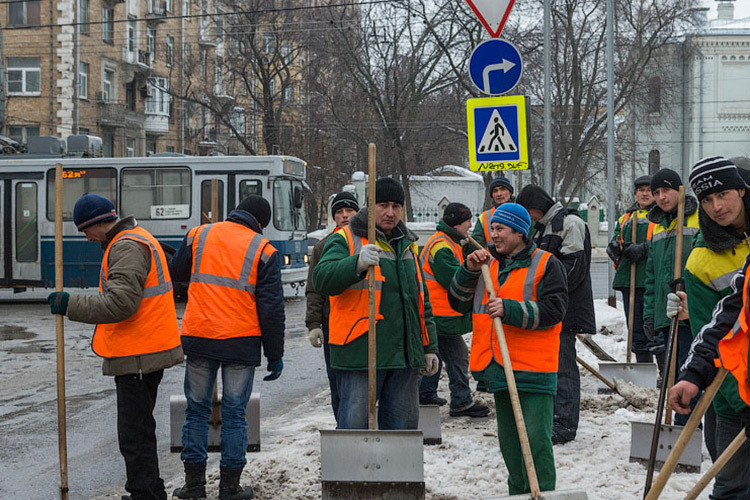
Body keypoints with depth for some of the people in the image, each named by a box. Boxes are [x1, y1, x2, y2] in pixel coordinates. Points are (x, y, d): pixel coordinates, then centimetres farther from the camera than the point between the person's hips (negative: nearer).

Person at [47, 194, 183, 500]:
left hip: (137, 357, -11)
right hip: (150, 350, 11)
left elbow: (121, 303, -27)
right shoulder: (142, 240, 18)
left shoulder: (127, 247, -16)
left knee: (135, 434, -8)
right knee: (139, 428, 20)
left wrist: (70, 305, -22)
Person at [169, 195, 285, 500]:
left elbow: (176, 272, 19)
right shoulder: (263, 250, -2)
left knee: (197, 409, 11)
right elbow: (272, 308, -3)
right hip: (242, 342, -2)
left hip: (198, 337, 2)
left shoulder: (198, 235, 5)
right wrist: (275, 355, 2)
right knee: (234, 412, 6)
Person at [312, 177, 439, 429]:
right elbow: (322, 279, -19)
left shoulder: (408, 245, 18)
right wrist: (357, 264, -36)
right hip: (359, 355, -6)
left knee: (404, 426, 11)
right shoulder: (346, 240, -2)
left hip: (404, 356, 6)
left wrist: (429, 347, 19)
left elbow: (422, 299, 24)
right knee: (355, 426, -6)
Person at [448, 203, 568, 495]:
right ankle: (518, 492, 25)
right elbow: (459, 302, 12)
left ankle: (542, 493, -2)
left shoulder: (546, 264, -3)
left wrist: (509, 310, -22)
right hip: (498, 367, 6)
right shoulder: (488, 263, 15)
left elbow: (553, 310, -14)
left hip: (533, 369, -6)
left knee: (536, 437, -10)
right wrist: (469, 271, -4)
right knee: (509, 438, 14)